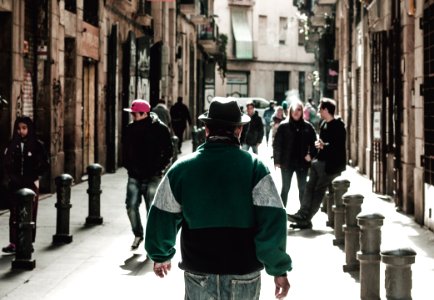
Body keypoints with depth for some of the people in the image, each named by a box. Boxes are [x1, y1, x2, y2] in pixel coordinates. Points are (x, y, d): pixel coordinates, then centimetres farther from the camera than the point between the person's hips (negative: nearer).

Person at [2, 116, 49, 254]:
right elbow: (7, 164, 11)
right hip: (15, 185, 3)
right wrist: (12, 177, -3)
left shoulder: (37, 145, -3)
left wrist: (33, 177, -8)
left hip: (31, 185, -3)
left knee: (29, 213, -1)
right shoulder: (13, 144, 6)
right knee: (14, 213, 2)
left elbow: (45, 165, -2)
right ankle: (14, 242, 5)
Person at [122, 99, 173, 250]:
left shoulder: (160, 128, -7)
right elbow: (125, 150, 16)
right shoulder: (130, 129, 4)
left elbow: (168, 151, -2)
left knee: (152, 209, 2)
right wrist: (128, 166, 8)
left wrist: (159, 167, -7)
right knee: (131, 206, 0)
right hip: (134, 176, 4)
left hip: (152, 176, -3)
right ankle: (138, 234, 21)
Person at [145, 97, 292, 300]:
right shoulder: (254, 167, -8)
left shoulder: (181, 168, -3)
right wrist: (279, 269, -4)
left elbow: (162, 219, 3)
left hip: (199, 275, 1)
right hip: (244, 277, -1)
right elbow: (272, 222, -13)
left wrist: (160, 255, 20)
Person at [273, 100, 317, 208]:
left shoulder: (307, 126, 1)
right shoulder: (283, 126, -3)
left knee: (302, 188, 10)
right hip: (287, 162, -1)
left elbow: (313, 143, 5)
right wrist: (277, 161, -7)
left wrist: (311, 155, -9)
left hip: (302, 162, 1)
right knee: (285, 188, 7)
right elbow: (276, 144, -3)